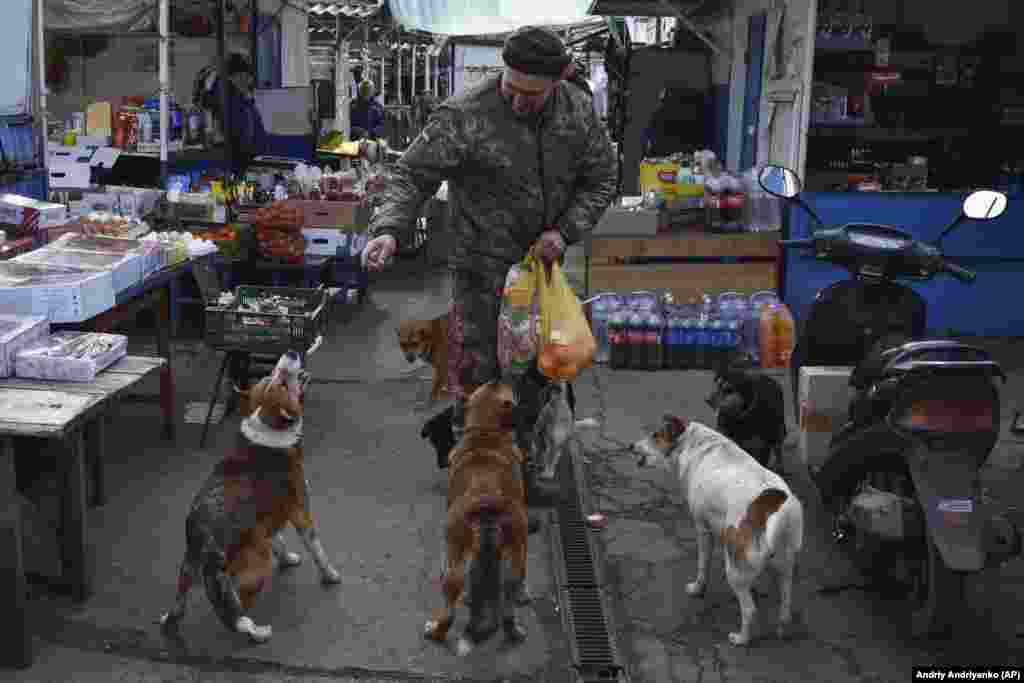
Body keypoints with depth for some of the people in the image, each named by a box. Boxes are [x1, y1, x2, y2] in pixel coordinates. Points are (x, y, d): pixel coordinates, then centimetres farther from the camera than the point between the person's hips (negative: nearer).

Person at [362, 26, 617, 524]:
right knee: (477, 374, -2)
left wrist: (565, 230, -12)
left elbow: (601, 179, 2)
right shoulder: (466, 116, -24)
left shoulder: (579, 110, -8)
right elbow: (413, 175, -22)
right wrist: (389, 231, -39)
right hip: (484, 266, -5)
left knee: (535, 372, 18)